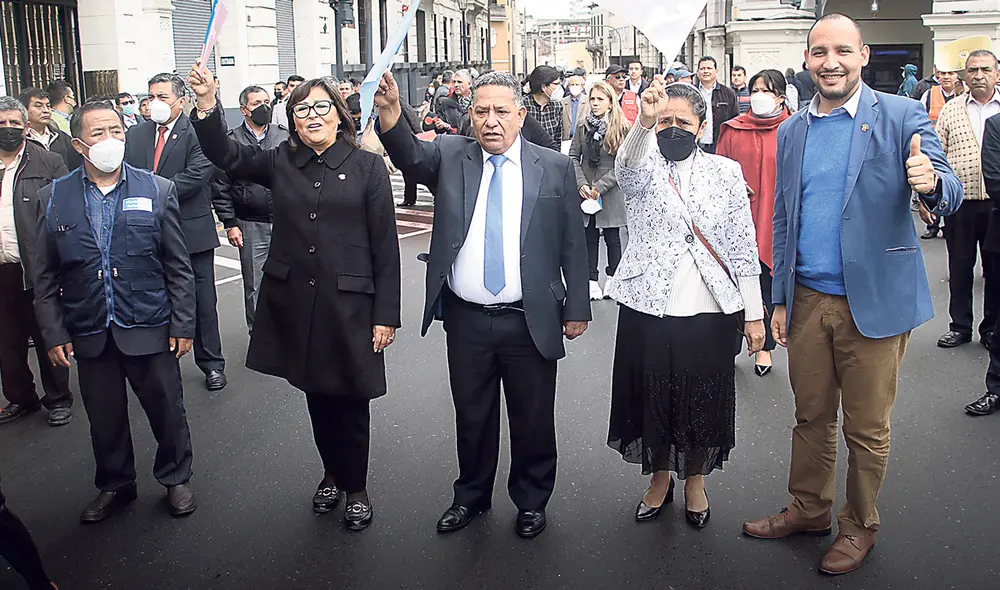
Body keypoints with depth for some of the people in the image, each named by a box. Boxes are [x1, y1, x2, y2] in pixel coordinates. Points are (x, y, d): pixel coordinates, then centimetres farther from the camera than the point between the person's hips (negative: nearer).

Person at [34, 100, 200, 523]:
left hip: (150, 329, -1)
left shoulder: (158, 191, -2)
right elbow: (45, 278, 4)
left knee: (167, 410, 11)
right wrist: (53, 333, -1)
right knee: (104, 418, 15)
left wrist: (182, 324, -5)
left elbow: (178, 267, -1)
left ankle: (175, 478, 34)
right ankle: (114, 485, 37)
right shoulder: (53, 199, 1)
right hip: (89, 334, 2)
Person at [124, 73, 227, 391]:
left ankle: (211, 363, 20)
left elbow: (195, 176, -19)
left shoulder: (198, 132, -8)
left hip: (191, 231, -4)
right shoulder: (136, 133, 10)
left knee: (202, 301, 7)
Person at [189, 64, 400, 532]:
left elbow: (385, 246, -5)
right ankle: (332, 475, 37)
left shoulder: (367, 167, -4)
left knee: (350, 400, 7)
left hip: (349, 304, -3)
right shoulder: (281, 163, 7)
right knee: (316, 396, 16)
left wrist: (386, 315, -8)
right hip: (295, 303, 3)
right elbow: (226, 155, -1)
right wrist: (207, 103, -17)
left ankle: (355, 488, 28)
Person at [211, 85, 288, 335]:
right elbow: (220, 188, 0)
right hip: (251, 227, -2)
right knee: (254, 286, 6)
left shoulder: (284, 136, 7)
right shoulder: (231, 141, 0)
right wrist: (230, 224, -5)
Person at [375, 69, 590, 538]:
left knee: (533, 419, 12)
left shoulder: (554, 168, -1)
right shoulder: (450, 156, 2)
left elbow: (573, 244, 1)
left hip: (531, 322, -1)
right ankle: (471, 496, 38)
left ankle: (531, 500, 34)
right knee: (472, 416, 17)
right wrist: (389, 112, -38)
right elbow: (410, 155, -18)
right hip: (466, 320, 2)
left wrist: (577, 308, 0)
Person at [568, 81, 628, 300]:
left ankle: (613, 279, 20)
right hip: (586, 192, 3)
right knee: (589, 237, 8)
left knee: (612, 238, 7)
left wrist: (600, 187, -14)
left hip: (611, 192, -3)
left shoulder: (622, 128, -7)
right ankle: (592, 280, 17)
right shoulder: (583, 126, 3)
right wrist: (581, 183, -10)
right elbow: (573, 156, 3)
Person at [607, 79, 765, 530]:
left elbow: (743, 247, 3)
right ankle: (660, 477, 36)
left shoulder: (726, 172, 4)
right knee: (652, 399, 11)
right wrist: (644, 121, -47)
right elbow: (629, 163, -27)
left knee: (703, 401, 11)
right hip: (649, 309, 0)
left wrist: (753, 313, 0)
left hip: (712, 311, 1)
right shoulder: (642, 170, 0)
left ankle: (695, 479, 36)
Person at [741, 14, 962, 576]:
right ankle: (809, 509, 34)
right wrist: (779, 299, 11)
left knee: (867, 427, 9)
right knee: (811, 417, 16)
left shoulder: (903, 116, -4)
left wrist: (932, 183, -37)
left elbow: (950, 194, -12)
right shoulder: (792, 131, 8)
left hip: (874, 300, -4)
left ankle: (859, 525, 28)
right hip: (808, 299, 4)